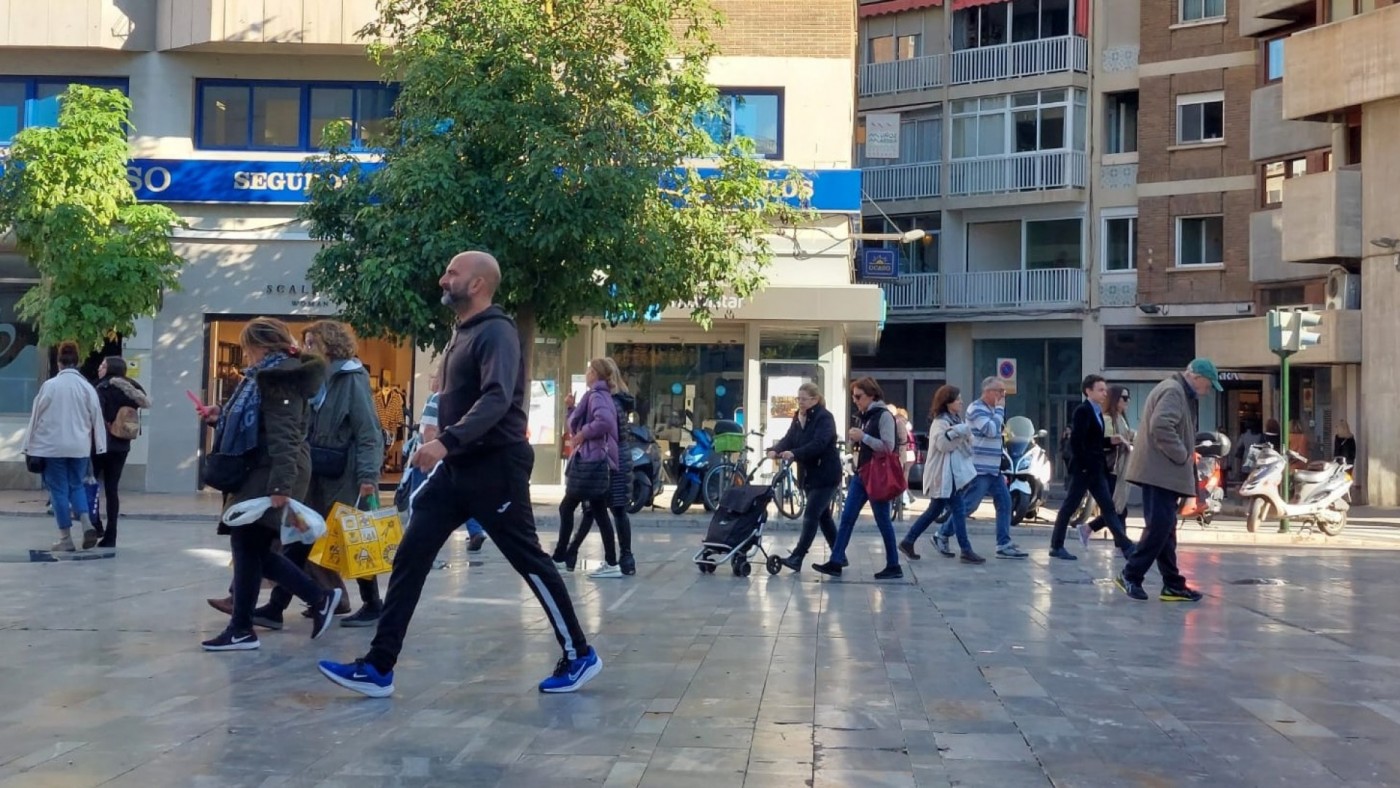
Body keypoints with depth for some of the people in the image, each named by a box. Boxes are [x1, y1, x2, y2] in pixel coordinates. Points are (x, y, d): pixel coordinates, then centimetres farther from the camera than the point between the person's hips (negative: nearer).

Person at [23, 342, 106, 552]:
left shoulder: (49, 385, -7)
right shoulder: (87, 387, -1)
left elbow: (37, 416, -3)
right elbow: (96, 417, 2)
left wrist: (30, 446, 5)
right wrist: (99, 447, 9)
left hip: (53, 446, -2)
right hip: (80, 446, 2)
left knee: (59, 489, 4)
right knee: (76, 485, 16)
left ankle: (66, 539, 6)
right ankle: (87, 524, -6)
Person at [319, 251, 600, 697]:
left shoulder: (496, 332, -14)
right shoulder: (463, 334, 16)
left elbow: (497, 399, -29)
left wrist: (446, 441, -38)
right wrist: (443, 447, 17)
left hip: (495, 465, -9)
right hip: (457, 466, 9)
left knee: (528, 560, 1)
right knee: (410, 558, 1)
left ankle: (579, 655, 16)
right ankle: (379, 667, 3)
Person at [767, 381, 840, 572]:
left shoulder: (825, 417, -14)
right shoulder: (798, 418, 10)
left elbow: (818, 444, -28)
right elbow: (789, 439, 0)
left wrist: (794, 453, -39)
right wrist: (775, 450, -21)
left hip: (825, 475, -9)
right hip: (809, 475, 9)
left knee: (811, 516, -12)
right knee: (823, 516, 13)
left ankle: (797, 557, -15)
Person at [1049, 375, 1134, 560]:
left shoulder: (1097, 412, 15)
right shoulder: (1082, 410, -12)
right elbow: (1076, 440, -20)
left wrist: (1111, 441, 4)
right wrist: (1082, 465, -21)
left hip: (1096, 469, 9)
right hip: (1083, 468, -9)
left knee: (1108, 507, 6)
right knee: (1070, 506, -1)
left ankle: (1125, 545, 5)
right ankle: (1057, 546, 7)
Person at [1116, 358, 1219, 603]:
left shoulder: (1178, 393, 22)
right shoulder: (1173, 391, -11)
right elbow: (1161, 427, -26)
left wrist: (1185, 456, 13)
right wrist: (1182, 456, -17)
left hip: (1164, 473, 11)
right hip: (1160, 472, -11)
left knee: (1165, 529, 10)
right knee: (1159, 527, -11)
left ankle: (1173, 584, 13)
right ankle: (1131, 575, -5)